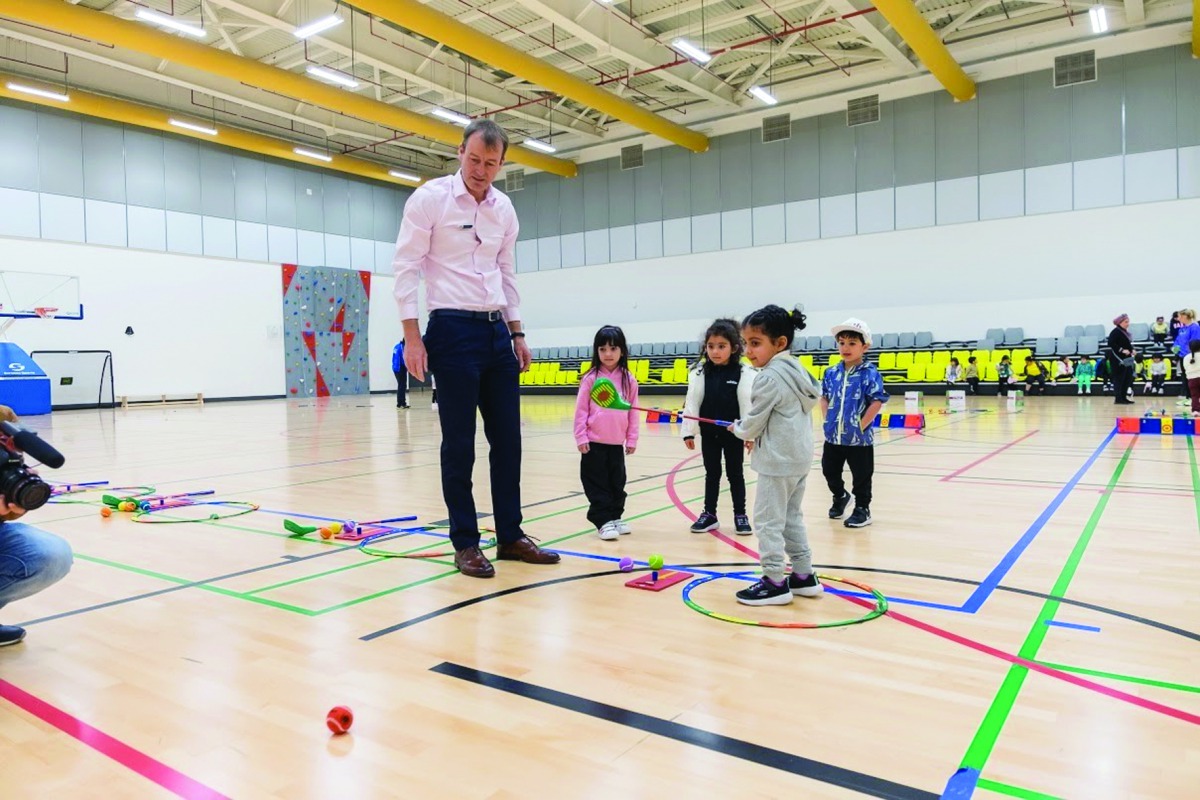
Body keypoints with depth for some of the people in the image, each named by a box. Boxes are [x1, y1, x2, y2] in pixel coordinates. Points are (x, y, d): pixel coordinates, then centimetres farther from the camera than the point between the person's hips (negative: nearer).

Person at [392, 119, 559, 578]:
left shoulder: (504, 209, 11)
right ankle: (465, 543, 11)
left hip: (496, 331, 6)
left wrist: (517, 334, 15)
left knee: (507, 438, 7)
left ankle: (510, 536, 18)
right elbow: (406, 267, -8)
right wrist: (412, 337, -14)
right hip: (453, 330, -6)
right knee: (459, 443, -1)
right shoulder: (430, 197, -5)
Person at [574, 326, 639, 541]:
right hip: (593, 442, -3)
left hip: (617, 443, 3)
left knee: (617, 483, 13)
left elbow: (633, 412, 5)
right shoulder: (591, 378, -6)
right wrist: (581, 437, -7)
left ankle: (615, 517, 27)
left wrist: (631, 439, 6)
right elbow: (581, 409, -4)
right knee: (597, 483, 2)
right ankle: (603, 521, 10)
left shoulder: (628, 380, 1)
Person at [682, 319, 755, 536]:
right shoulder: (699, 373, -3)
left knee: (735, 474, 10)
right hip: (709, 433, 2)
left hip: (733, 433, -2)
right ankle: (709, 514, 24)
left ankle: (740, 515, 22)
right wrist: (688, 431, -2)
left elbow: (749, 405, -10)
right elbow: (692, 403, -1)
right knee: (712, 473, 14)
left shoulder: (744, 373, -9)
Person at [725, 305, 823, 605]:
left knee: (768, 520, 0)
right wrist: (752, 433, 19)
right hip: (800, 457, 10)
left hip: (778, 461, -10)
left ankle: (775, 582, 5)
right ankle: (804, 577, 24)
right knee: (792, 516, 18)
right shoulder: (797, 369, 9)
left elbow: (754, 423, -14)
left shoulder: (769, 378, -18)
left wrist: (738, 429, 8)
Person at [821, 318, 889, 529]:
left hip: (859, 438, -5)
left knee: (861, 476, 7)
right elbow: (824, 396, 12)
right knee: (829, 471, 17)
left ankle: (862, 509, 23)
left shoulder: (870, 374, -14)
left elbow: (877, 401, -16)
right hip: (833, 435, 5)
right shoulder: (831, 373, 2)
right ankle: (840, 496, 43)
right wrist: (827, 419, 2)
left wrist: (862, 425, -16)